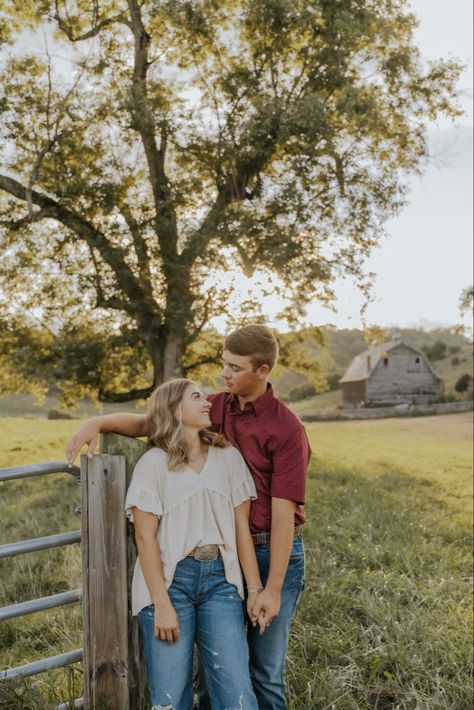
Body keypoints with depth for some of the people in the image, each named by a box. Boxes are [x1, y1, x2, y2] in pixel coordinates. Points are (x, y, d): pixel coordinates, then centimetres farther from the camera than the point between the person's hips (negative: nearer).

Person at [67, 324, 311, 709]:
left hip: (274, 552, -5)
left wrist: (272, 589, -16)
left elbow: (283, 512, -17)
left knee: (265, 670, 9)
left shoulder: (286, 428, -16)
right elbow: (145, 423, 8)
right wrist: (99, 421, -11)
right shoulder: (216, 408, 2)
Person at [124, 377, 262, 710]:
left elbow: (241, 527, 6)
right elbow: (145, 537, -6)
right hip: (170, 579, -2)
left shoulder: (229, 457, 6)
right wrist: (162, 605, -10)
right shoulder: (154, 463, -4)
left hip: (220, 579, 3)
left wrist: (254, 589, 3)